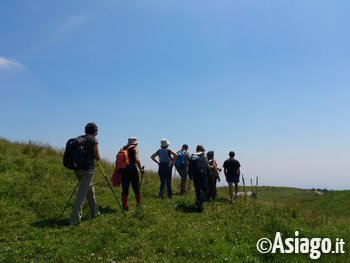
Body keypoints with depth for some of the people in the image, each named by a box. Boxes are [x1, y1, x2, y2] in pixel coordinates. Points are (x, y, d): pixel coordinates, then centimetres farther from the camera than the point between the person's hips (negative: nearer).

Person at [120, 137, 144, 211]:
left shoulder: (123, 148, 15)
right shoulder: (135, 148, 0)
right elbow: (137, 160, -14)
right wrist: (141, 169, -5)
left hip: (123, 170, 5)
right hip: (132, 169, -4)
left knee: (125, 189, 8)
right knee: (136, 188, 10)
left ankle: (124, 207, 9)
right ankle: (138, 204, 19)